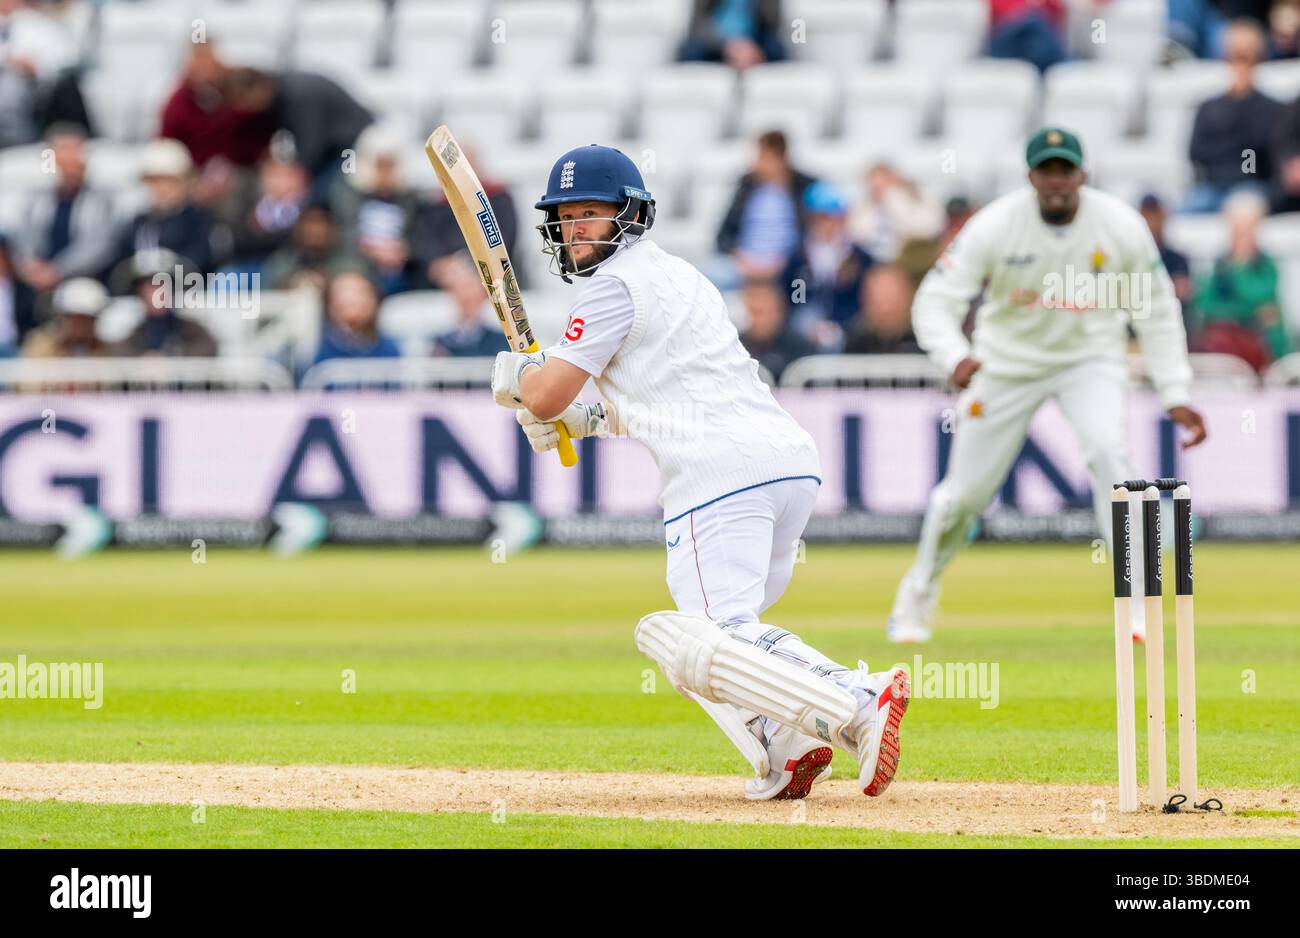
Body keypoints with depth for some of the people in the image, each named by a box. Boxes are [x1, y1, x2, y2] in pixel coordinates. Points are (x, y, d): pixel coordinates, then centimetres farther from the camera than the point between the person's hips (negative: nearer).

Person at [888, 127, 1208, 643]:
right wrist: (954, 357, -43)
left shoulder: (1123, 228, -17)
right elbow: (936, 301, -22)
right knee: (966, 491, 4)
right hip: (1008, 363, 0)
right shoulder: (994, 227, -21)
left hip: (1090, 359, 0)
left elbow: (1157, 312, -5)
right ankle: (919, 592, 33)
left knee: (1108, 451, -27)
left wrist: (1176, 395, -10)